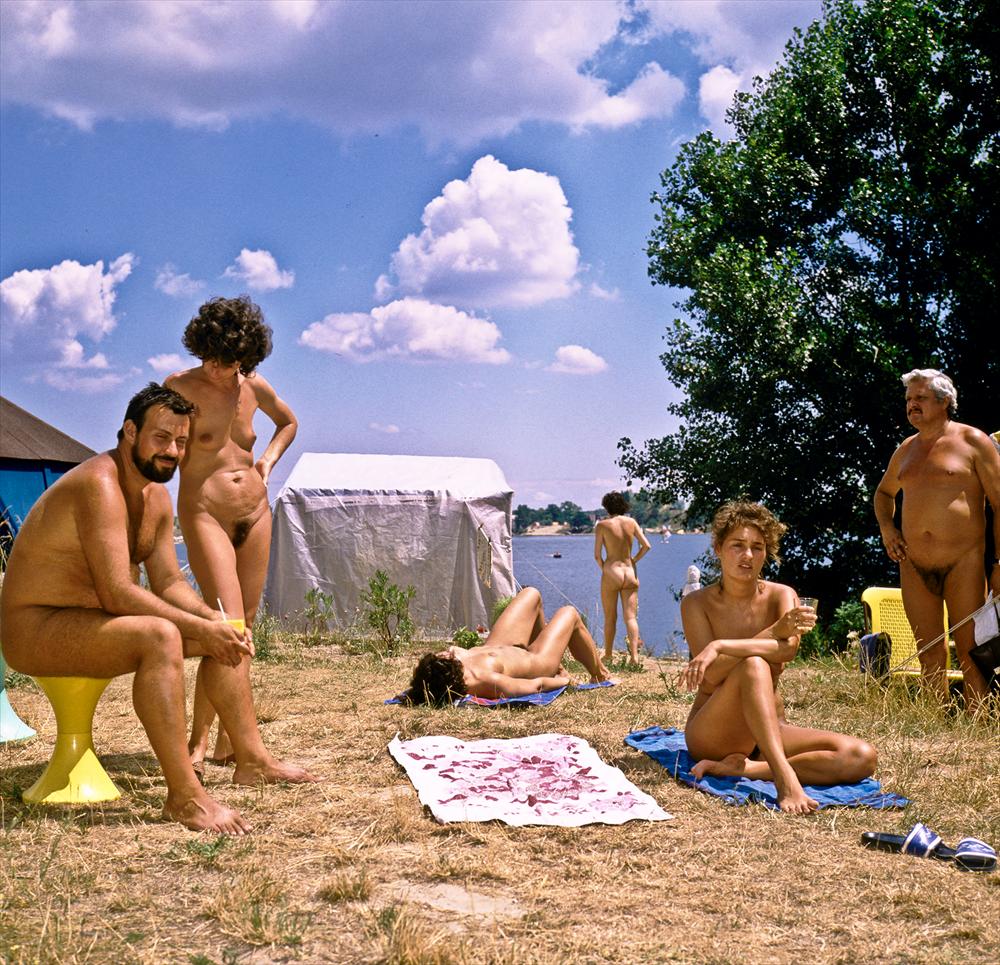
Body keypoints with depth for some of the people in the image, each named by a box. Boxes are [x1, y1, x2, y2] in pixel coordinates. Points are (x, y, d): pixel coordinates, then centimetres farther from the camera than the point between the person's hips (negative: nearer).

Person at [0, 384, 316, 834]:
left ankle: (252, 759, 10)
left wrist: (214, 622, -10)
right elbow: (117, 594, -30)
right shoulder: (100, 484, -24)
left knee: (226, 634, 6)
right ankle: (184, 795, -33)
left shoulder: (157, 497, 7)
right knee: (160, 636, -36)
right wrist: (200, 628, -26)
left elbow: (169, 583, 9)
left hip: (91, 621, 10)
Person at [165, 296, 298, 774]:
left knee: (245, 626, 7)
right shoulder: (179, 388, -8)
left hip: (255, 514, 6)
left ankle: (228, 738, 16)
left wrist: (269, 458, 9)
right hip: (205, 515, -6)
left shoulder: (253, 387, 5)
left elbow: (289, 423, 24)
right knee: (227, 627, -17)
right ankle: (198, 742, -9)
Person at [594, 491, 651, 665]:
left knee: (610, 618, 9)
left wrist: (603, 569, 8)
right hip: (630, 574, 2)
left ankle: (608, 656, 15)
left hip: (611, 574, -2)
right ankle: (634, 655, -14)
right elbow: (646, 546, 0)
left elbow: (597, 555, -7)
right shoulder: (631, 522, 3)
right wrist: (634, 560, 11)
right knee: (631, 617, -1)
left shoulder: (602, 525, -5)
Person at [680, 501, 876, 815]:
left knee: (862, 757, -19)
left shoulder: (781, 596, 2)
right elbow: (709, 677, -17)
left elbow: (788, 648, -21)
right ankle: (784, 777, -44)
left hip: (770, 729, 4)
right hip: (710, 736, -4)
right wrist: (776, 630, -27)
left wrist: (719, 647, -33)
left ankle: (743, 768, -25)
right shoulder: (697, 603, -3)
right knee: (754, 665, -33)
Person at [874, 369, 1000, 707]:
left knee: (971, 654, -5)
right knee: (930, 657, 6)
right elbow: (884, 492, 34)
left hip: (963, 562, -5)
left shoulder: (973, 442, 0)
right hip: (914, 568, 5)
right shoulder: (906, 450, 16)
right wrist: (886, 526, 13)